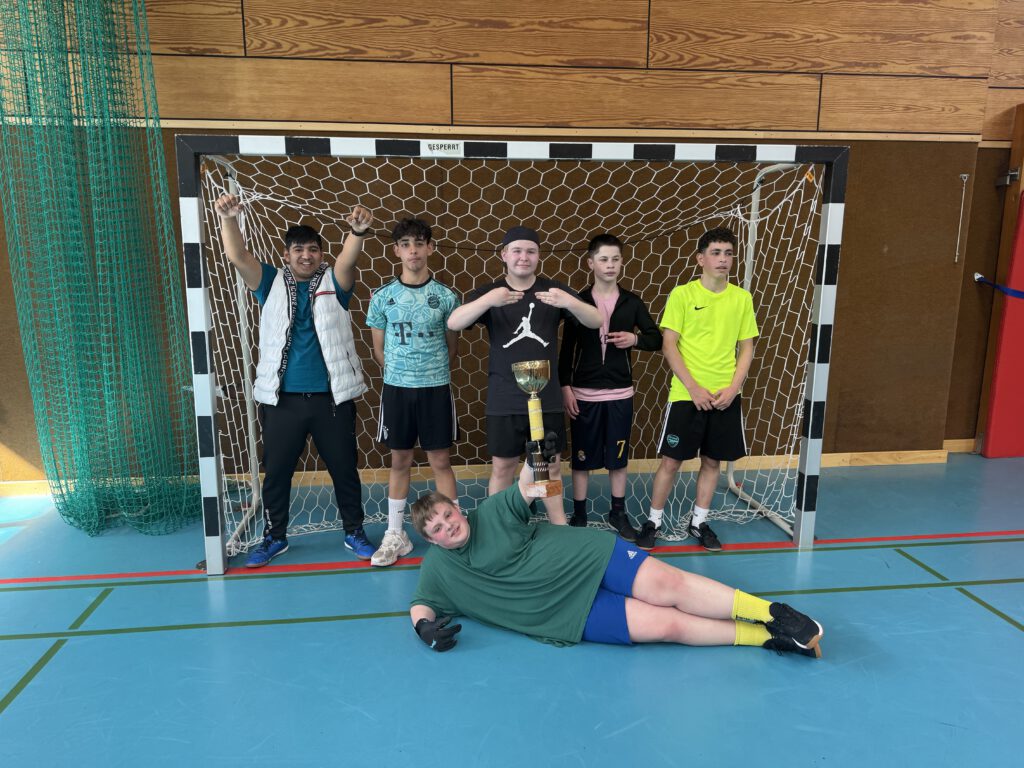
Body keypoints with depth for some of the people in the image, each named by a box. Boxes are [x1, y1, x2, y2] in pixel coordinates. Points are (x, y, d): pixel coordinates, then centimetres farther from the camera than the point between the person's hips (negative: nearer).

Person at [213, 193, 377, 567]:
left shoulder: (334, 283, 3)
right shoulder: (271, 283, 6)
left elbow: (349, 258, -17)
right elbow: (237, 257, -8)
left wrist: (359, 231, -38)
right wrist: (229, 220, -27)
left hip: (332, 397, -1)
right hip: (281, 398, 1)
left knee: (344, 468, 10)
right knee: (276, 471, 11)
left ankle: (354, 532, 27)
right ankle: (274, 537, 29)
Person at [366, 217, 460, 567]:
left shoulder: (445, 296, -1)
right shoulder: (382, 297, 0)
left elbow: (451, 346, 9)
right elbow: (379, 349, 8)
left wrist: (431, 374, 10)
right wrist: (400, 373, 10)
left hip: (436, 388, -1)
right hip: (396, 388, 1)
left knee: (441, 461, 6)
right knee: (400, 462, 11)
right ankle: (395, 536, 22)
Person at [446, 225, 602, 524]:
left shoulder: (554, 289, 2)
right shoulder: (489, 292, 0)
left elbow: (596, 321, -7)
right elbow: (453, 323, -16)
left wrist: (569, 302, -29)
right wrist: (488, 301, -35)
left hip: (547, 398, 1)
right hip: (504, 400, -1)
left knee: (551, 465, 11)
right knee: (502, 466, 7)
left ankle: (559, 526, 28)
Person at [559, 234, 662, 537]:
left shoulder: (632, 302, 2)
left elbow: (656, 339, 8)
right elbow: (566, 348, -1)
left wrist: (635, 338, -13)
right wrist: (565, 387, -6)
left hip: (620, 394, 2)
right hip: (584, 394, -1)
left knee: (618, 457, 11)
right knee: (582, 457, 7)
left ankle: (618, 513, 27)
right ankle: (579, 514, 22)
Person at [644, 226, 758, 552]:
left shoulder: (742, 298, 5)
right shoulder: (682, 295, -5)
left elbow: (746, 348, 9)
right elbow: (668, 345, -7)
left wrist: (733, 388, -5)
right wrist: (693, 387, -14)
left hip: (726, 397, 4)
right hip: (686, 395, -3)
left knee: (712, 461, 11)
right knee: (671, 461, 2)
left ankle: (699, 522, 28)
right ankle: (653, 521, 18)